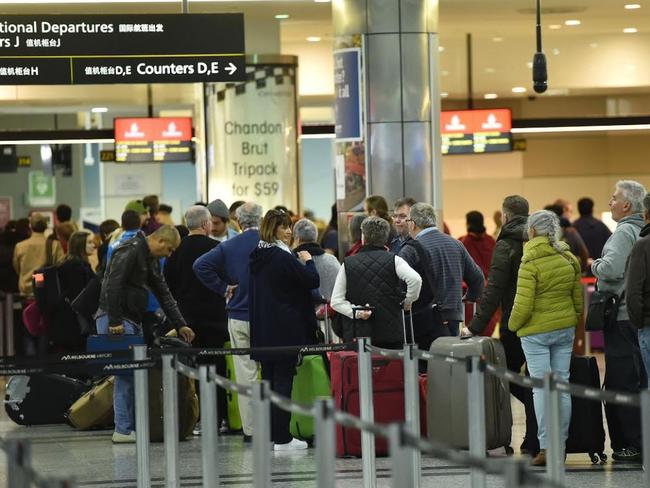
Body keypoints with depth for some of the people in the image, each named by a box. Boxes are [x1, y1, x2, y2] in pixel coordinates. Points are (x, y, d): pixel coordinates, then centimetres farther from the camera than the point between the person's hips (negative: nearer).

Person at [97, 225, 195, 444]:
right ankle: (123, 430, -9)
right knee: (126, 374, -11)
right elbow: (112, 285, -23)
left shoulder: (152, 260, 17)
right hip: (116, 321, -10)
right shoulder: (130, 250, -15)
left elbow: (164, 294, 21)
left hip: (133, 322, 10)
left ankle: (135, 426, 11)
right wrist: (114, 322, -24)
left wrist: (180, 325, 17)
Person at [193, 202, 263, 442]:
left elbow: (200, 265, -8)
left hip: (238, 318, 2)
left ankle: (249, 429, 6)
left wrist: (223, 288, -3)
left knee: (245, 373, 5)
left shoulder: (228, 247, 0)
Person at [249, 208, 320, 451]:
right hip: (286, 328, -8)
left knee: (268, 378, 13)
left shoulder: (258, 257, 8)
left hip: (262, 329, 8)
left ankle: (268, 434, 16)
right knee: (283, 379, -4)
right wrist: (308, 261, 4)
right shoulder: (283, 257, -16)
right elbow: (313, 280, -13)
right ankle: (282, 438, -4)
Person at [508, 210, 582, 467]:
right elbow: (578, 299, 12)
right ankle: (561, 446, 11)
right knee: (562, 386, 8)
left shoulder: (530, 264, -14)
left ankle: (546, 447, -8)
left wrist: (513, 325, 1)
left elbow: (523, 306, -16)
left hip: (536, 332, -6)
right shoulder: (569, 260, 6)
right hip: (565, 329, 6)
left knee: (541, 388, -4)